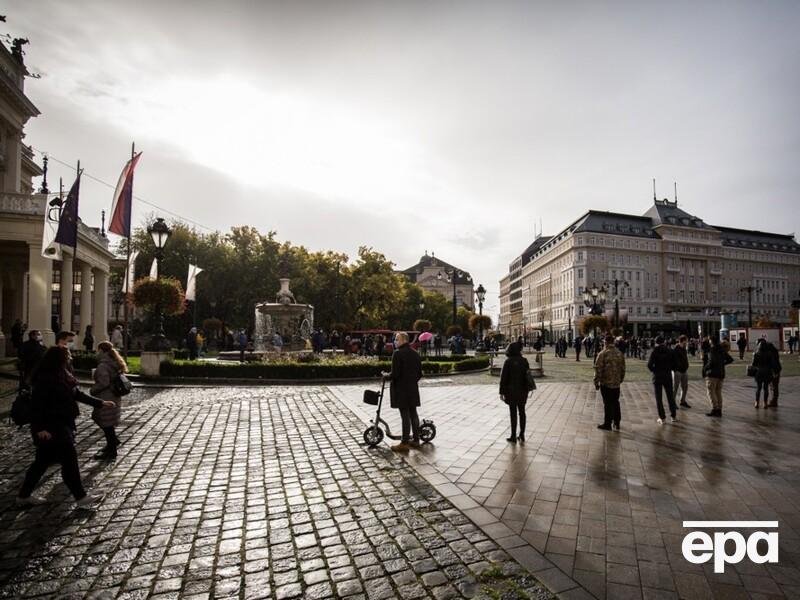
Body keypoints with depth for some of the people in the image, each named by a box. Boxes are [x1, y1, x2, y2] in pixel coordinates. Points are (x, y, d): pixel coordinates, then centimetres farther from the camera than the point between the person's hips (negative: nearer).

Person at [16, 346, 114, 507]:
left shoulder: (62, 376, 8)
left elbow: (77, 394, 15)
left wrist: (100, 402, 16)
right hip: (51, 427, -9)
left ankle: (24, 495, 32)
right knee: (69, 460, -3)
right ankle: (81, 497, 5)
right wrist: (40, 428, -23)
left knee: (42, 462, 18)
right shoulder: (45, 379, -19)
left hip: (61, 424, 9)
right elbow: (36, 404, -21)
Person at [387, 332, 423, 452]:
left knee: (405, 415, -3)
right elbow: (420, 373, 11)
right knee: (413, 413, 14)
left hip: (401, 389, -7)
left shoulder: (398, 353, -16)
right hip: (413, 388, 7)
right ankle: (415, 439, 24)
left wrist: (387, 375, -1)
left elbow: (395, 374, -20)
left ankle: (404, 443, 5)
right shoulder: (415, 353, 8)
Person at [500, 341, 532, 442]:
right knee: (522, 412, 14)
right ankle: (522, 436, 20)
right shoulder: (524, 361, -1)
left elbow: (503, 377, -13)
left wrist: (502, 392, -7)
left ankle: (513, 437, 10)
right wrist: (527, 390, 15)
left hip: (511, 391, -4)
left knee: (513, 413, 3)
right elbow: (528, 375, 5)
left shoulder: (508, 361, -13)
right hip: (523, 390, 4)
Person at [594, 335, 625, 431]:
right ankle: (617, 422, 25)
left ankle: (607, 424, 9)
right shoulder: (620, 353, 4)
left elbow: (598, 369, -15)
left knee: (608, 403, 2)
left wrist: (596, 382, -7)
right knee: (616, 402, 17)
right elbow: (623, 369, 12)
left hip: (605, 383, -5)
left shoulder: (603, 353, -15)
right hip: (616, 383, 6)